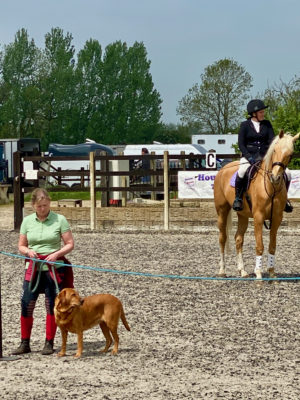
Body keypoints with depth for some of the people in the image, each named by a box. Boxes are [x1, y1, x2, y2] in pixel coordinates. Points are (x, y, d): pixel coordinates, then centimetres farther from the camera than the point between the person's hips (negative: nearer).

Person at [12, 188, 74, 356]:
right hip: (33, 268, 2)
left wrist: (56, 254, -18)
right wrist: (28, 251, -11)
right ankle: (25, 343, 8)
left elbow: (70, 244, -2)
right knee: (26, 305, -3)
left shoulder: (59, 219, -3)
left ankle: (49, 343, 11)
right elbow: (21, 246, 11)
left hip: (55, 268, -2)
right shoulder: (27, 221, 5)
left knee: (52, 306, 1)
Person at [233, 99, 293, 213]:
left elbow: (272, 140, 3)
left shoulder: (267, 124, 9)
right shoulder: (245, 125, -1)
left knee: (287, 173, -12)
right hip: (249, 156, -4)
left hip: (265, 156, 4)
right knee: (242, 172, -39)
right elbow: (241, 144, -5)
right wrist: (250, 158, -20)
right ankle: (238, 198, -20)